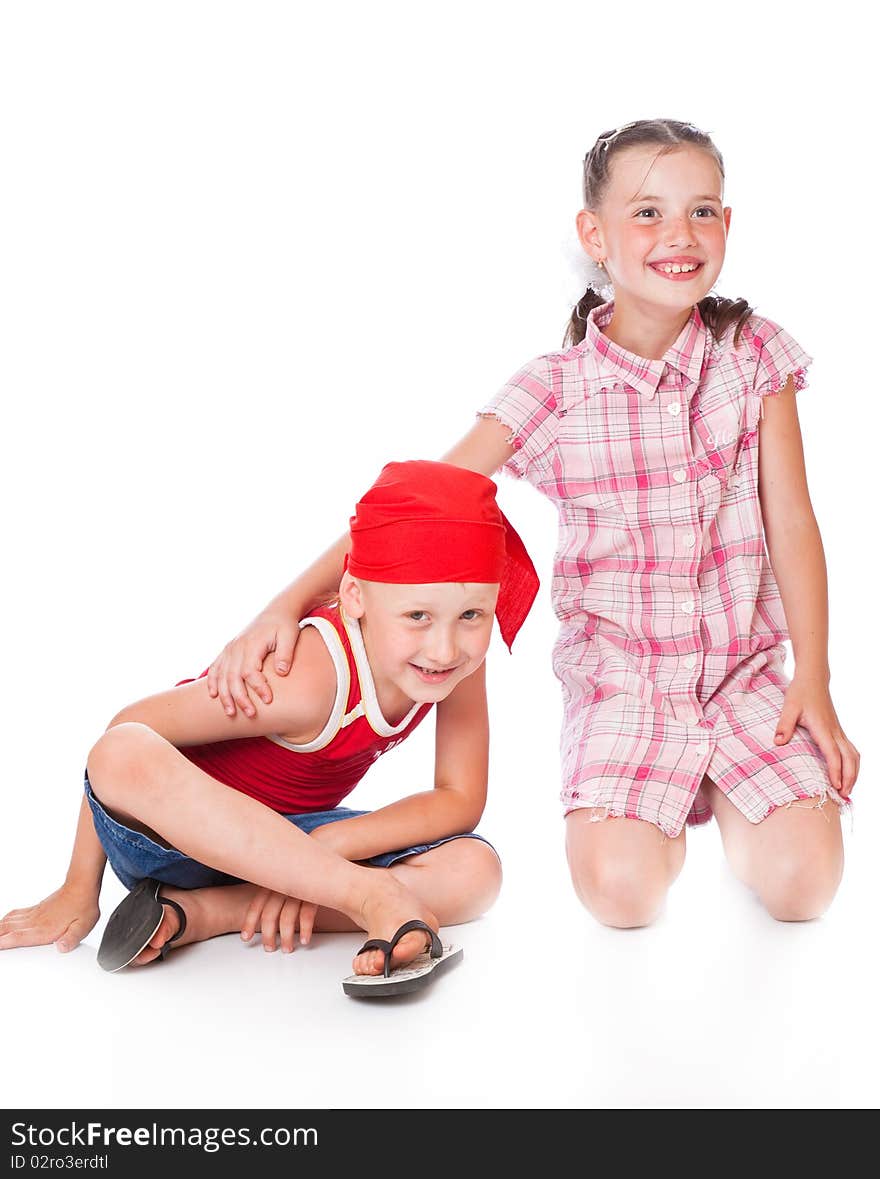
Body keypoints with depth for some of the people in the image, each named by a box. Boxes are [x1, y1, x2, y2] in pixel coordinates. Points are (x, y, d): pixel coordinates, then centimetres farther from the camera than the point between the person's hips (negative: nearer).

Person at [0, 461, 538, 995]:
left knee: (474, 872, -19)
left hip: (289, 836, 5)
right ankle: (372, 896, -34)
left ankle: (198, 911, -21)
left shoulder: (462, 653, -18)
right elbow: (129, 728, -24)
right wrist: (78, 890, -14)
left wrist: (324, 847, -26)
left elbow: (462, 800, -12)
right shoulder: (303, 684, -34)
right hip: (170, 834, -5)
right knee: (127, 757, -39)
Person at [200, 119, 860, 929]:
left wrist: (813, 681, -6)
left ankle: (717, 796, 20)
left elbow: (790, 520, -2)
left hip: (746, 668, 2)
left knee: (802, 884, -14)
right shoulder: (554, 392, -8)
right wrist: (288, 605, -21)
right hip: (619, 673, -1)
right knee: (620, 891, -20)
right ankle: (655, 817, 16)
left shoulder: (754, 353, -4)